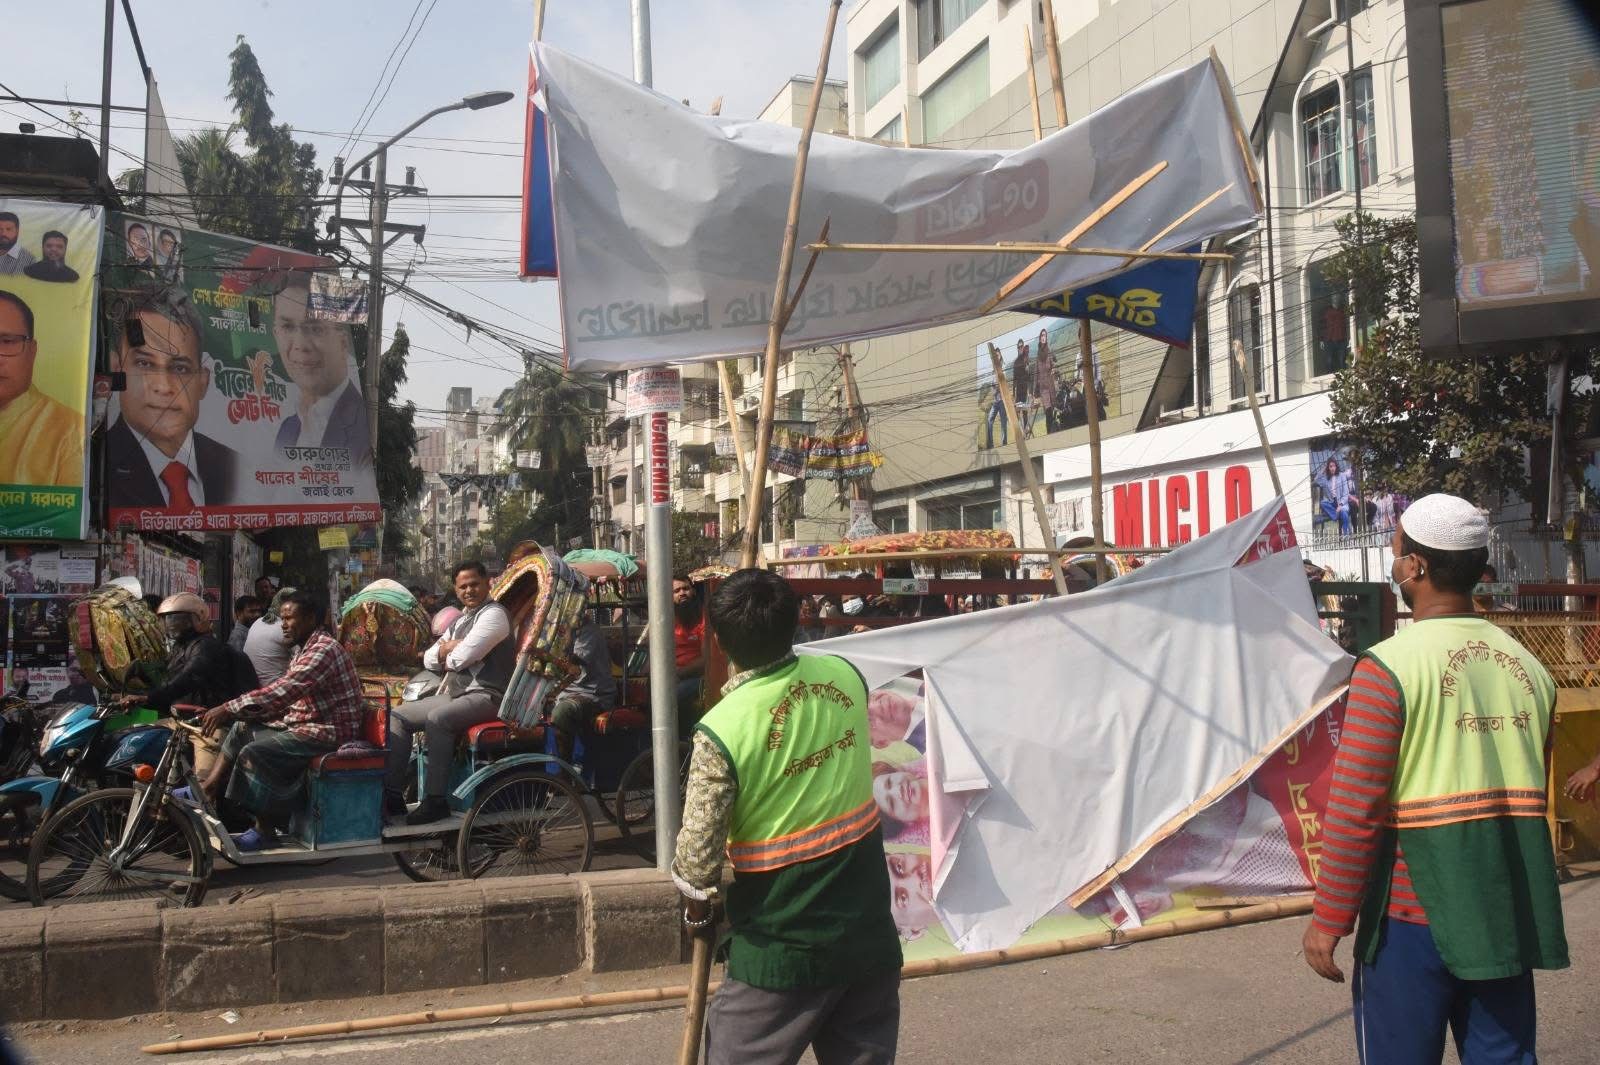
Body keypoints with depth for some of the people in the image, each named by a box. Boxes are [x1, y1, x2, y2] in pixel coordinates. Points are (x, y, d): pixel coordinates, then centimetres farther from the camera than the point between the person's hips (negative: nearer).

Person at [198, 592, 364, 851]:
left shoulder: (324, 650, -18)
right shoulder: (306, 650, 16)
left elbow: (282, 691, -28)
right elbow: (284, 697, 12)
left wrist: (229, 709, -27)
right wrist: (236, 713, 0)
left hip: (330, 732, -11)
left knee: (254, 753, -22)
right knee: (241, 730, 12)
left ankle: (265, 831, -12)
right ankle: (205, 792, 10)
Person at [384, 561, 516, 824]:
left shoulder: (493, 614, -9)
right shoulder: (459, 621, 20)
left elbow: (463, 656, -20)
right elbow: (429, 659, 19)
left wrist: (446, 654, 3)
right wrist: (448, 648, -2)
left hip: (485, 695, -10)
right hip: (455, 694, 10)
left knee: (438, 719, -34)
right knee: (397, 716, 5)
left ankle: (435, 800, -28)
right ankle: (392, 794, -1)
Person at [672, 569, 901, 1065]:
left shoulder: (723, 729, -21)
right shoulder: (845, 675, -5)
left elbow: (699, 851, -15)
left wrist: (696, 900, 6)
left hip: (785, 948, -5)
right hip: (870, 929, 5)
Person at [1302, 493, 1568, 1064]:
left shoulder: (1387, 667, -14)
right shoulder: (1529, 667, 5)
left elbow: (1355, 808, -16)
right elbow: (1530, 796, 13)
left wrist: (1329, 919, -9)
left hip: (1414, 913, -5)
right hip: (1509, 914, 5)